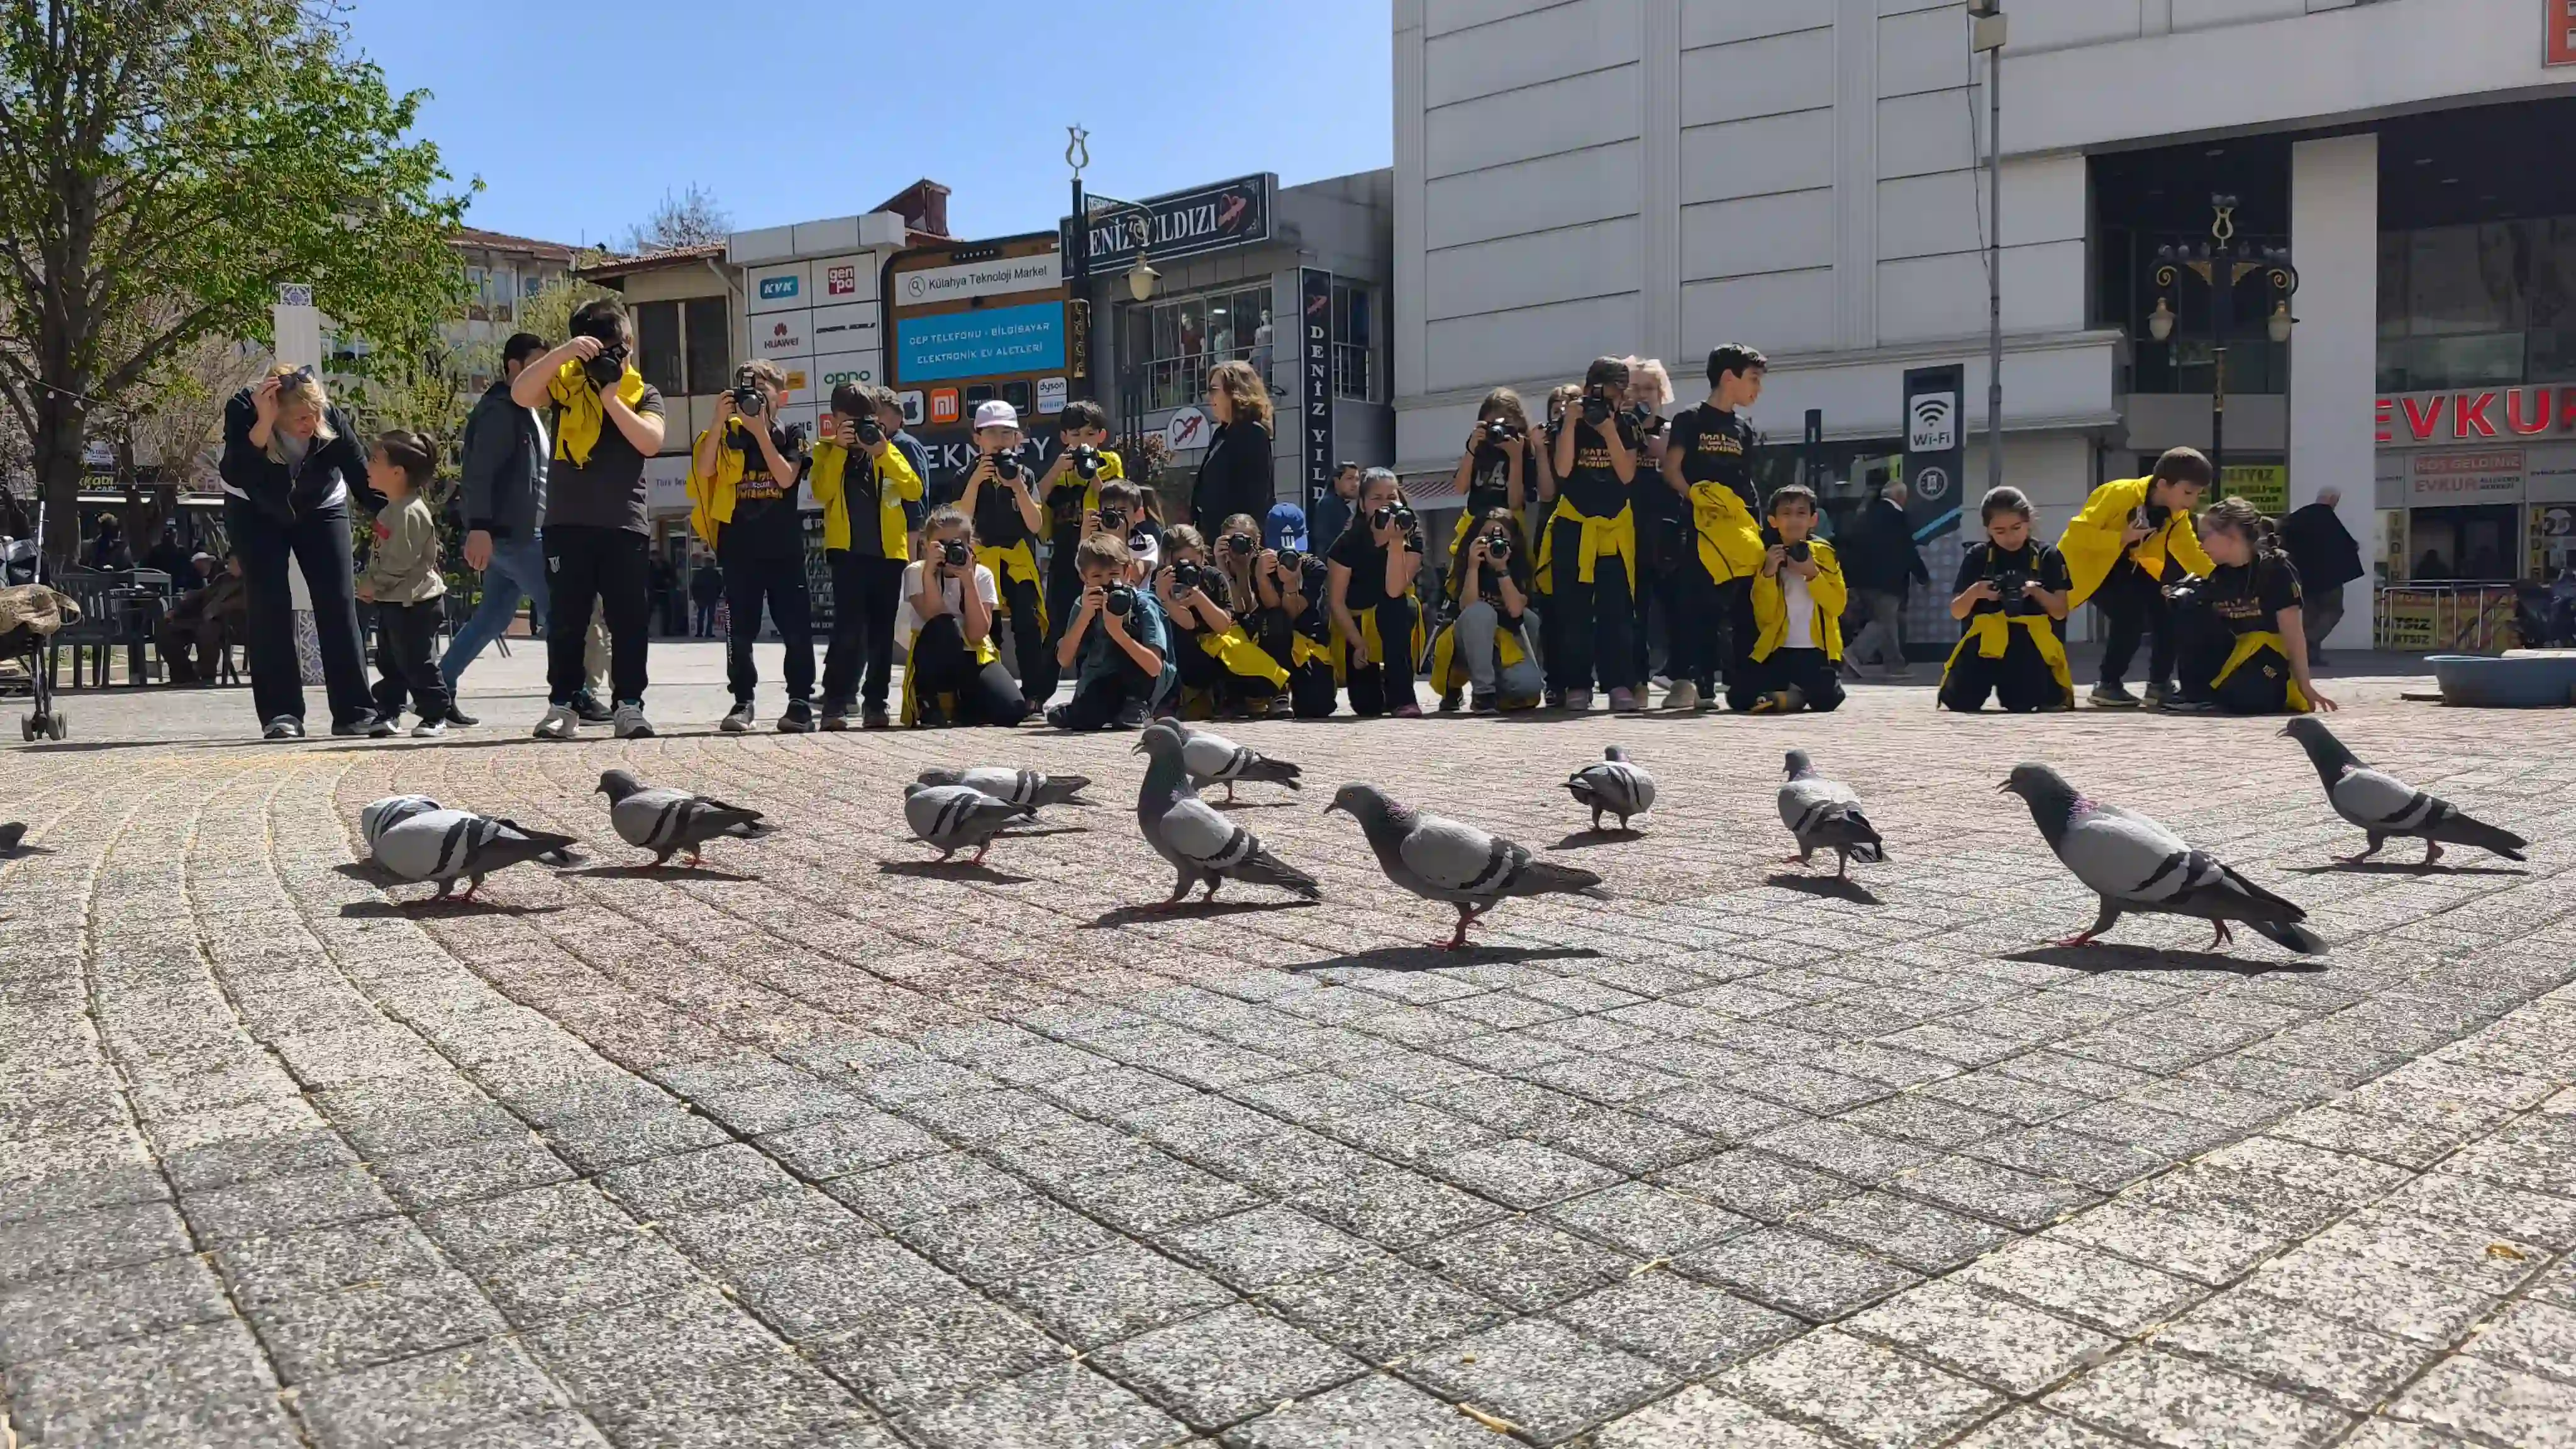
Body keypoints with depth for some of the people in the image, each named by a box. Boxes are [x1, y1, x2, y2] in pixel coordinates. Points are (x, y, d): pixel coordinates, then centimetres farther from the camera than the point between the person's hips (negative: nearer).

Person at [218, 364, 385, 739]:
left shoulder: (332, 419, -29)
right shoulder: (243, 410, -31)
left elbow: (363, 474, -23)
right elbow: (233, 476, -40)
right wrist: (262, 425, -51)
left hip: (321, 508, 1)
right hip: (256, 512, -1)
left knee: (339, 603, -9)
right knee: (270, 606, -10)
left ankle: (354, 711, -6)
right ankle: (280, 714, -7)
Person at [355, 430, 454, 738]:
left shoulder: (411, 513, -20)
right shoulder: (391, 509, 12)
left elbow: (400, 562, -24)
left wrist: (374, 584, -14)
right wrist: (369, 582, 9)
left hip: (415, 602, -10)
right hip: (392, 601, 10)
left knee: (417, 662, -4)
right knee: (389, 662, 16)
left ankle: (435, 716, 5)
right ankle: (387, 712, 25)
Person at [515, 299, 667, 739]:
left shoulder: (644, 393, 9)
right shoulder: (566, 381, 8)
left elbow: (651, 442, -8)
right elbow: (520, 394, -11)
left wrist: (612, 397, -14)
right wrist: (561, 354, -21)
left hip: (625, 525, 0)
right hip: (568, 523, 0)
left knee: (630, 621, 1)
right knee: (566, 620, 3)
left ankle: (629, 706, 7)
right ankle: (562, 705, 10)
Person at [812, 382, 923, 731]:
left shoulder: (889, 450, 13)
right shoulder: (827, 451, 8)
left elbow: (914, 491, -3)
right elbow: (822, 492, -9)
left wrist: (883, 450, -10)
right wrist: (840, 447, -12)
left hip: (889, 551, 3)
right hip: (847, 550, -3)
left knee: (881, 632, 5)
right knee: (848, 629, -12)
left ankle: (875, 702, 13)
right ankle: (836, 703, -7)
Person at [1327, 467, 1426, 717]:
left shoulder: (1412, 537, -14)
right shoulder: (1348, 542, -16)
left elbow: (1394, 591, -28)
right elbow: (1336, 601, -13)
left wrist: (1396, 540, -34)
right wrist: (1359, 643, -20)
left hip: (1395, 620, 1)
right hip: (1354, 625, 0)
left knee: (1395, 607, -37)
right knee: (1366, 706, -12)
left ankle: (1401, 696, -28)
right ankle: (1373, 681, 27)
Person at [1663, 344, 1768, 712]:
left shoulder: (1745, 428, 18)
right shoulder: (1691, 420, 2)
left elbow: (1746, 481, 20)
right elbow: (1671, 471, -4)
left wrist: (1755, 524, 9)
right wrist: (1697, 499, -16)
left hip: (1742, 528, 5)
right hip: (1703, 526, -5)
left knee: (1745, 607, 4)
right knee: (1698, 605, -11)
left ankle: (1747, 683, 9)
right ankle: (1691, 682, -12)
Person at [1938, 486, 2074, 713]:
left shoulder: (2047, 556, 6)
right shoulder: (1977, 557, 7)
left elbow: (2061, 612, 3)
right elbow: (1957, 613, 5)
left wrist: (2036, 591, -16)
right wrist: (1974, 593, -16)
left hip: (2028, 643, -1)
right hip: (1984, 641, 1)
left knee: (2022, 703, -24)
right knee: (1960, 701, -20)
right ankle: (1988, 679, 18)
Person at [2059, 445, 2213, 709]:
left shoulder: (2177, 515, -6)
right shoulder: (2119, 494, -28)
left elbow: (2194, 556, -7)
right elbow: (2077, 532, -31)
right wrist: (2122, 538, -39)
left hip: (2124, 564, 7)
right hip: (2086, 561, -7)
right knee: (2131, 612, -25)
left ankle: (2159, 684, 4)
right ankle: (2107, 686, -10)